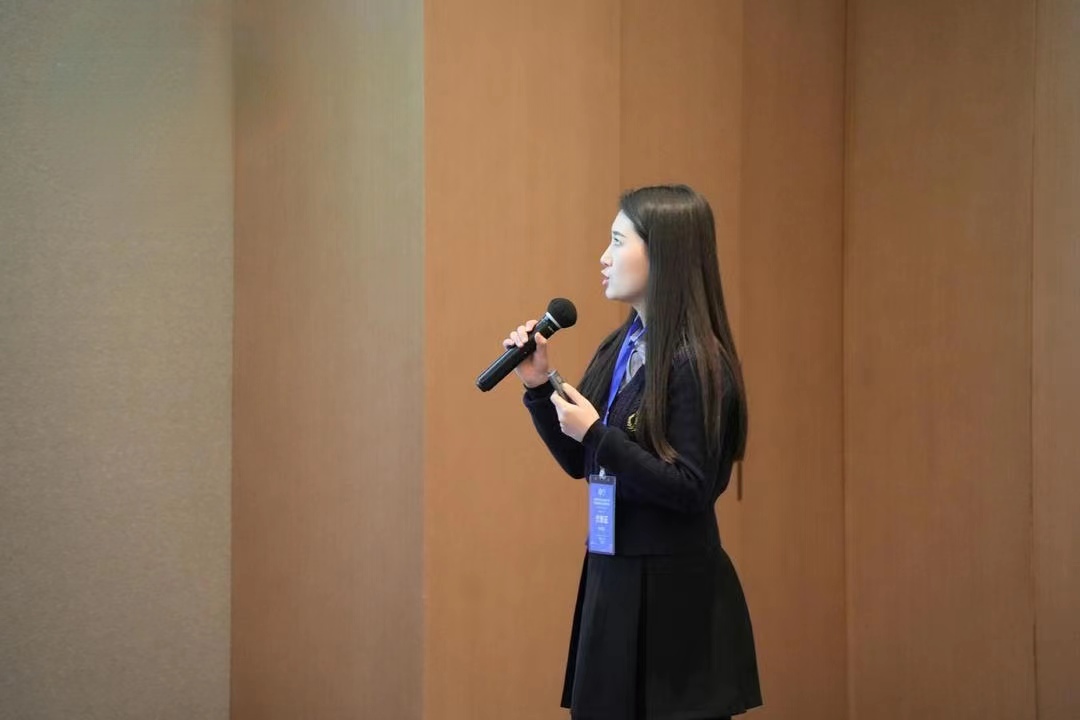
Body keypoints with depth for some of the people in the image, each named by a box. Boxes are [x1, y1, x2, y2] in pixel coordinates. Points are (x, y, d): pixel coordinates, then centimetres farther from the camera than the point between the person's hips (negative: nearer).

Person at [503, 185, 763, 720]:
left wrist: (596, 434, -21)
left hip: (675, 593, -8)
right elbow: (579, 464, 15)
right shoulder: (618, 350, 8)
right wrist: (539, 387, 3)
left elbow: (693, 491, -21)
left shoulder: (697, 365, -16)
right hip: (612, 578, 8)